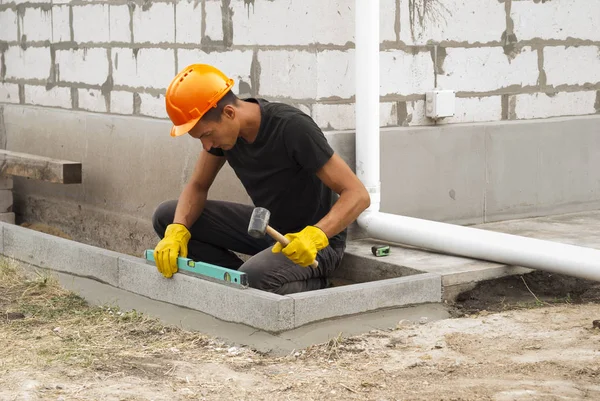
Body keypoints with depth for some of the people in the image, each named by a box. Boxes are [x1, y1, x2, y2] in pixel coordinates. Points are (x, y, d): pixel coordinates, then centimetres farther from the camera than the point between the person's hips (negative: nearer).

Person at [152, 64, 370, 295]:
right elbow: (198, 186, 2)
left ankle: (313, 288, -5)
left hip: (317, 238, -7)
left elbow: (358, 195, -28)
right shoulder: (221, 127, -8)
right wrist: (177, 231, -19)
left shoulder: (292, 128, -29)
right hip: (267, 227, 7)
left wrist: (315, 236, -45)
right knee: (167, 217, -4)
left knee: (253, 276, -38)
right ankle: (244, 285, -2)